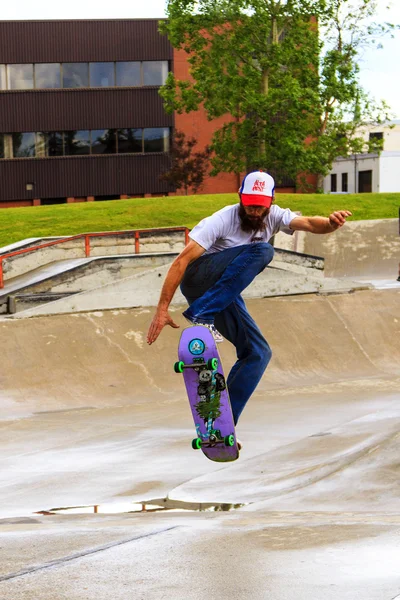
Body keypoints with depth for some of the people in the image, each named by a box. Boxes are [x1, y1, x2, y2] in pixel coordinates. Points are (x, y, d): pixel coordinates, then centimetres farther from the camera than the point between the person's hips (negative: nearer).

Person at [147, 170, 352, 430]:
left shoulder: (273, 217, -4)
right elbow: (182, 261, -24)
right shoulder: (222, 220, -20)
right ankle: (200, 314, -34)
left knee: (259, 353, -6)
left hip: (226, 295, 6)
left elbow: (307, 223, -22)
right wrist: (162, 308, -29)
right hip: (198, 279, -6)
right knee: (261, 251, -28)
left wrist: (330, 223, -47)